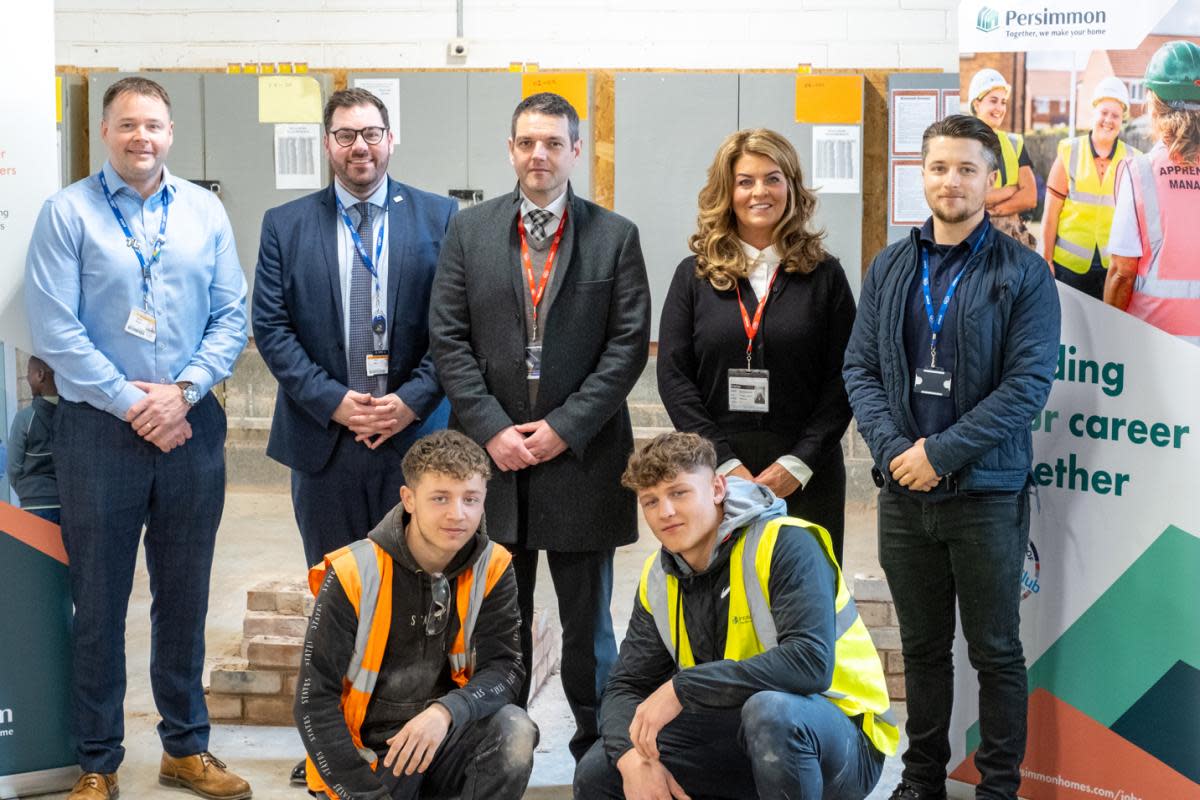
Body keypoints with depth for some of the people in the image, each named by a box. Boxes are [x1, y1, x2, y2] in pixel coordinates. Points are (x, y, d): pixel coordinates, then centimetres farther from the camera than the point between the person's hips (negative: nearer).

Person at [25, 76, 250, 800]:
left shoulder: (206, 212, 7)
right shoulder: (68, 213, -3)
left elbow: (232, 317, 4)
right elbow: (53, 329, -9)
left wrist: (183, 391, -10)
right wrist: (131, 402, -12)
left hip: (191, 428, 3)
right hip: (99, 430, -3)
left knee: (185, 597, 11)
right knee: (99, 602, 5)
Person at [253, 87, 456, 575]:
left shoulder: (439, 218, 3)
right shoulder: (284, 225, 5)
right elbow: (271, 328, 0)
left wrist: (413, 400, -11)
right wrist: (333, 402, -9)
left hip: (417, 433, -1)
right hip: (324, 442, 1)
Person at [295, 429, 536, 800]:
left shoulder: (493, 568, -6)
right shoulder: (352, 574, -15)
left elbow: (504, 666, -11)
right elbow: (315, 698, -12)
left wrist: (445, 712, -32)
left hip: (442, 739, 1)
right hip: (367, 749, -1)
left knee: (515, 731, -25)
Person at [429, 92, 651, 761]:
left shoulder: (616, 236, 2)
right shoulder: (469, 230, 6)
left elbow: (629, 345, -4)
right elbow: (448, 339, 2)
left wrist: (564, 427, -11)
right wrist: (491, 429, -8)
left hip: (580, 455, -1)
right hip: (493, 455, 1)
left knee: (588, 623, 9)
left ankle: (597, 748, 22)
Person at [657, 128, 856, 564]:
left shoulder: (824, 275, 5)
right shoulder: (694, 275, 7)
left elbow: (842, 380, 1)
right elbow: (673, 377, 0)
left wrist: (799, 463, -10)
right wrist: (725, 463, -9)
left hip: (805, 476, 0)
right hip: (714, 474, 0)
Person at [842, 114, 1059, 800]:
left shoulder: (1023, 273, -5)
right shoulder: (890, 267, 7)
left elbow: (1030, 382, -13)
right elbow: (861, 368, 5)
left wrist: (941, 452, -17)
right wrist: (893, 449, -11)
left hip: (986, 492, -4)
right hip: (904, 491, 4)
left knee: (996, 652, 7)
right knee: (922, 647, 15)